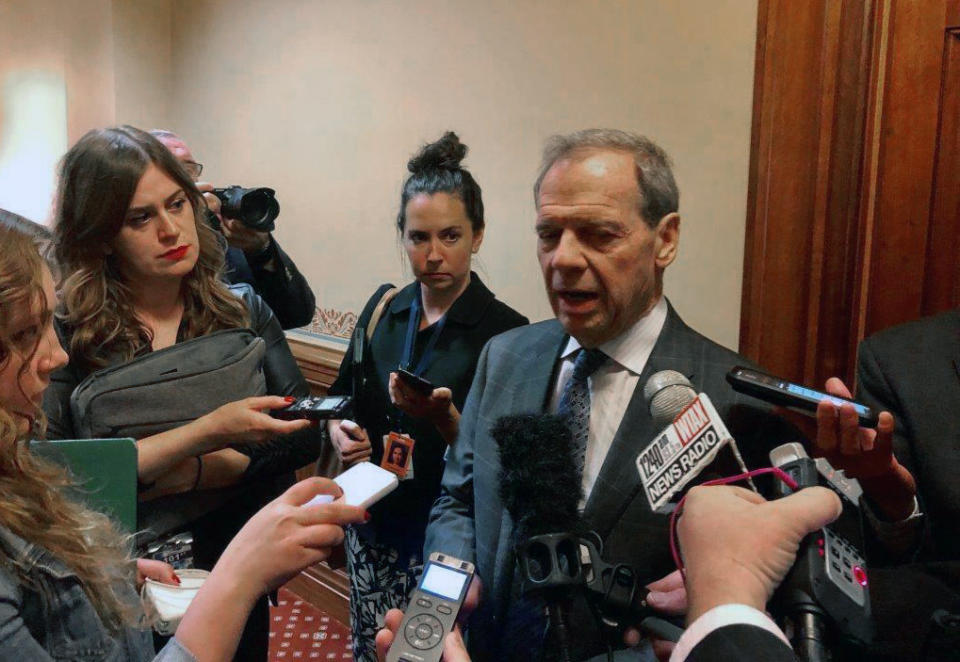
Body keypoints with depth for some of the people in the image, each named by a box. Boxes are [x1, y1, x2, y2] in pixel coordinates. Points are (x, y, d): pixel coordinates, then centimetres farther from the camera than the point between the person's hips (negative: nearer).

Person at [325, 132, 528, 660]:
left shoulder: (504, 332, -13)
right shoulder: (384, 307, 2)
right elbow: (342, 393, 14)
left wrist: (445, 418, -29)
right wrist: (339, 429, -7)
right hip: (372, 522, 5)